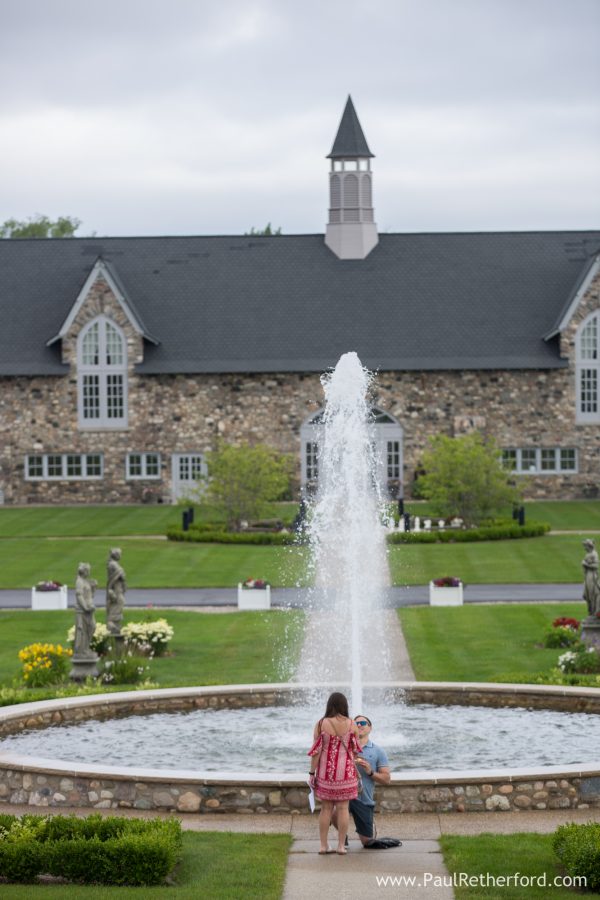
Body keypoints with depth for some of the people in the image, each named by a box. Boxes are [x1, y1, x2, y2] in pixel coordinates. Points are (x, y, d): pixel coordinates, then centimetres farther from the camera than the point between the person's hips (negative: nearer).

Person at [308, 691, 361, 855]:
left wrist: (312, 773, 0)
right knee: (343, 808, 4)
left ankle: (323, 846, 9)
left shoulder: (321, 724, -7)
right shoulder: (351, 724, -4)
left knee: (326, 808, 8)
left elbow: (316, 751, -7)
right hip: (346, 771, 0)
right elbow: (355, 750, 3)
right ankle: (341, 846, 4)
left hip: (326, 771, 0)